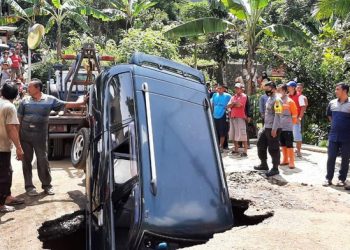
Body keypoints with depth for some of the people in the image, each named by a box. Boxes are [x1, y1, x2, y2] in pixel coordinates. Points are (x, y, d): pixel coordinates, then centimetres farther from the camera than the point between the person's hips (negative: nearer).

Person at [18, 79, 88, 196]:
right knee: (26, 161, 7)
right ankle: (29, 186, 18)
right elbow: (19, 119, 5)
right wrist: (17, 135, 2)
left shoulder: (50, 100, -1)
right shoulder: (25, 101, 3)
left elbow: (66, 105, -1)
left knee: (43, 160, 6)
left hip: (40, 137, -1)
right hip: (25, 136, 1)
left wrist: (82, 102, -8)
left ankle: (47, 185, 19)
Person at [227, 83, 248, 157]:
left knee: (242, 134, -11)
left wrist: (232, 104, 1)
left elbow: (239, 105, -16)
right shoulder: (233, 97, 18)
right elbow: (228, 106, 8)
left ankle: (245, 151, -11)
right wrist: (234, 103, -9)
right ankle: (236, 149, 25)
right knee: (233, 134, 13)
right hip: (232, 117, 8)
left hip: (240, 117, -8)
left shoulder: (243, 96, -2)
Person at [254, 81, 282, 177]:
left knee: (273, 148, -2)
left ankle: (275, 168, 8)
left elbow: (277, 115, -21)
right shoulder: (269, 99, 15)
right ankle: (264, 164, 30)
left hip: (273, 128, -10)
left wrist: (274, 129, -24)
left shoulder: (276, 100, -15)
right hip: (266, 127, 10)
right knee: (261, 144, 17)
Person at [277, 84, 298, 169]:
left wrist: (291, 123, 1)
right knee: (283, 145, 13)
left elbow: (294, 114, -5)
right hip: (279, 127, 6)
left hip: (287, 127, -5)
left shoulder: (289, 101, -8)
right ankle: (285, 160, 24)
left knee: (289, 145, -3)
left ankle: (291, 162, 4)